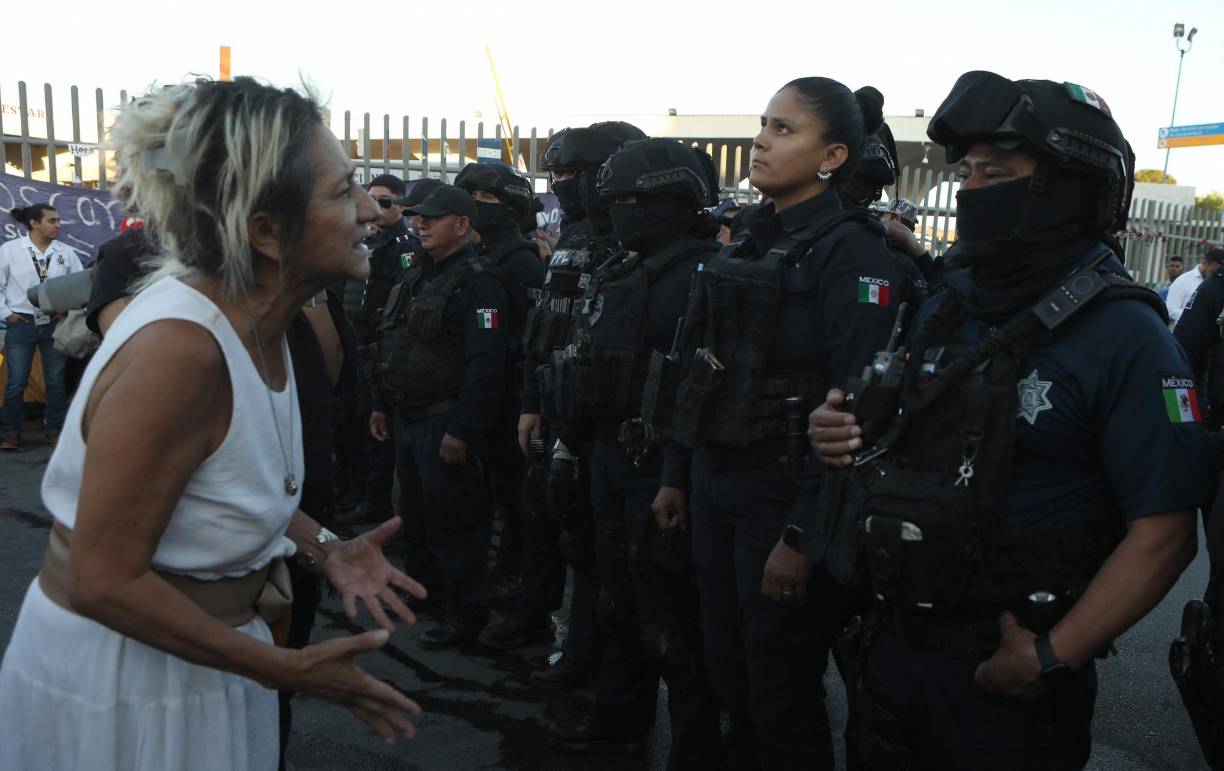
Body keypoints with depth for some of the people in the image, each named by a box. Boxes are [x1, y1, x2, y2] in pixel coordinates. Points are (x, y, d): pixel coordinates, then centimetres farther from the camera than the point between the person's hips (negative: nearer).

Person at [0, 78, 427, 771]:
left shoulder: (255, 317, -4)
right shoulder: (178, 347, -30)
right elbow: (104, 579, -26)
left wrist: (323, 548, -4)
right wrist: (283, 669, -22)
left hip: (202, 651, 8)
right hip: (121, 683, -8)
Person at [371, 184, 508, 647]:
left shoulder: (476, 282, -15)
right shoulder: (415, 275, 13)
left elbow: (484, 363, -22)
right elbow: (389, 346, 20)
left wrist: (462, 429, -24)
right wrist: (381, 404, 17)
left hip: (443, 422, -9)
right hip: (406, 417, 9)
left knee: (450, 520, -2)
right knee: (415, 511, 19)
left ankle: (466, 613, 10)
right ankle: (423, 587, 36)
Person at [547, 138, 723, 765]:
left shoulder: (703, 273, -17)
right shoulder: (622, 273, 13)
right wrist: (581, 442, 17)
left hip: (661, 467, -10)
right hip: (612, 457, 10)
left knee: (671, 618, -1)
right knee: (620, 601, 23)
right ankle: (619, 719, 41)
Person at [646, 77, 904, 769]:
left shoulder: (852, 251, -12)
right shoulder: (749, 242, 11)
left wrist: (804, 535, -20)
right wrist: (677, 477, 13)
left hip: (784, 492, -7)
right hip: (715, 483, 7)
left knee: (780, 693, 6)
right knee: (727, 673, 18)